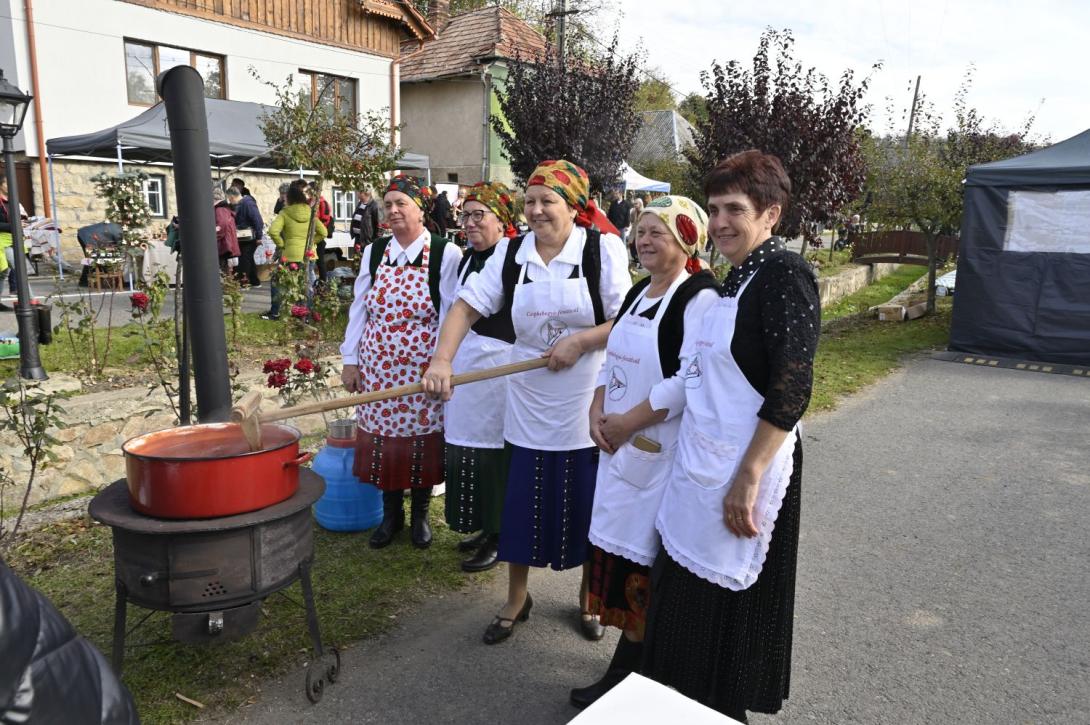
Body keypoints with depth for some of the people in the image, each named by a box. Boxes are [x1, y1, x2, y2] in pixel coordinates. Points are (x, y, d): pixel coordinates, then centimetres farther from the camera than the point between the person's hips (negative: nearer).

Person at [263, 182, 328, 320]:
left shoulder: (285, 213, -6)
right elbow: (323, 232, 5)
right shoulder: (310, 212, 3)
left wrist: (281, 244, -4)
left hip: (291, 254, -3)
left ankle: (274, 312, 15)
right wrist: (309, 241, 10)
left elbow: (273, 231, -17)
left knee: (277, 281, 13)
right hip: (308, 254, 3)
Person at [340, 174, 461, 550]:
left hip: (423, 370, -3)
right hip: (378, 368, 3)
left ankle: (420, 514, 30)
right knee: (383, 437, 10)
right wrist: (350, 360, 5)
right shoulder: (374, 252, 4)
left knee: (422, 439, 8)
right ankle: (391, 513, 31)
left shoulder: (445, 254, -7)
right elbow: (359, 308, 8)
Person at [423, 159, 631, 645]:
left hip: (589, 407, -2)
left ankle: (588, 600, 36)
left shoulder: (603, 248, -8)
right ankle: (516, 599, 35)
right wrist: (442, 361, -17)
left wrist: (580, 341, -20)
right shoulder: (511, 252, 1)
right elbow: (466, 307, -4)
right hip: (529, 407, 3)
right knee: (522, 504, 12)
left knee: (588, 507, 11)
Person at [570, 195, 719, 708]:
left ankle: (626, 673, 19)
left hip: (659, 450, -8)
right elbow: (612, 359, 16)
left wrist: (626, 423, -18)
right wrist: (597, 411, 0)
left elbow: (690, 382, -24)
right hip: (618, 445, 8)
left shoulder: (699, 298, -14)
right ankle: (633, 661, 31)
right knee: (619, 545, 14)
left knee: (642, 556, 2)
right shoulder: (638, 292, 13)